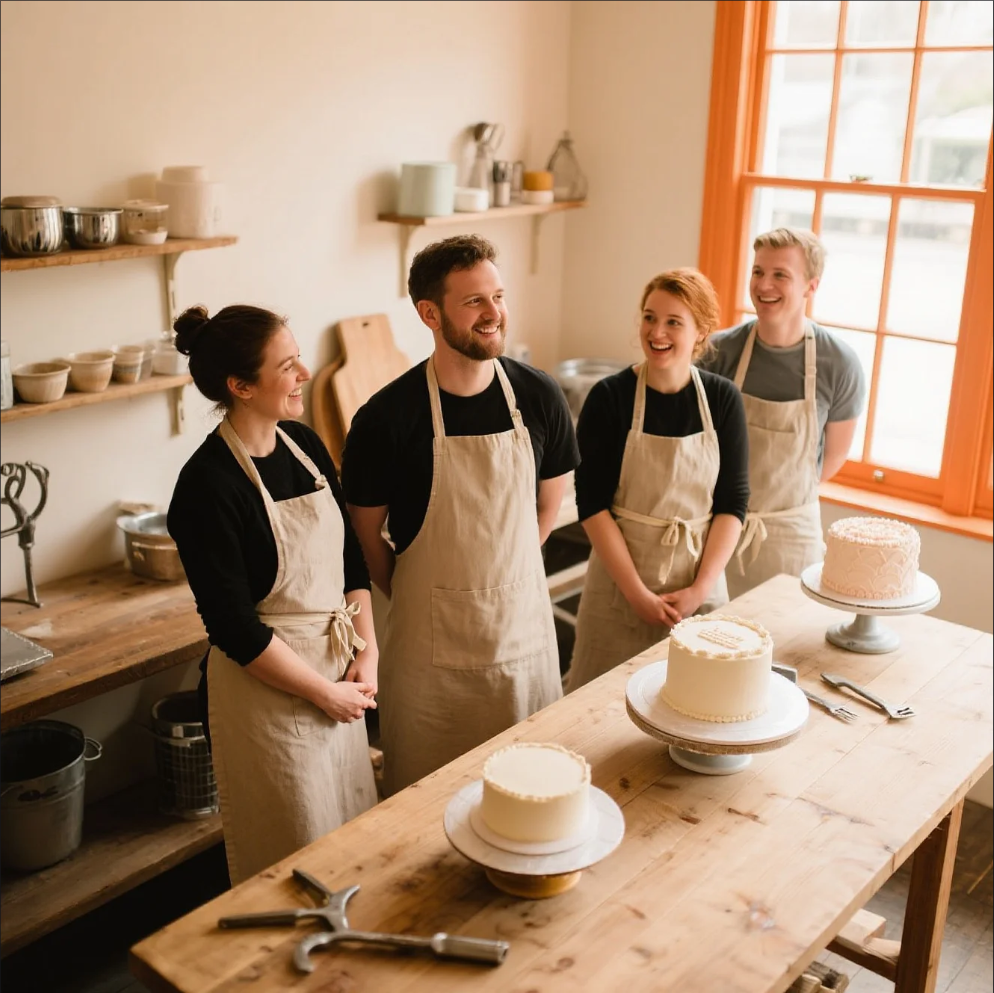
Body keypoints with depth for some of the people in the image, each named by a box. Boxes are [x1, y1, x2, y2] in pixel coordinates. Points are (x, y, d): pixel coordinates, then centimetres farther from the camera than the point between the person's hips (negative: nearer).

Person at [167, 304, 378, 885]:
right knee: (298, 857, 11)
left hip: (339, 671, 7)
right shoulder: (209, 484, -21)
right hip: (270, 683, -7)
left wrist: (367, 653, -2)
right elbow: (234, 629, -20)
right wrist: (325, 694, -13)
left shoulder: (304, 445, 1)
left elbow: (352, 557, 8)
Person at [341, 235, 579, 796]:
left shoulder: (539, 397, -4)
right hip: (431, 644, -3)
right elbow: (365, 534, -2)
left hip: (524, 626, 3)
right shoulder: (387, 417, -15)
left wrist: (499, 575, 9)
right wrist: (415, 595, 5)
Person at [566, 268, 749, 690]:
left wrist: (701, 588, -10)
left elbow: (733, 502, -1)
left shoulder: (722, 399, -2)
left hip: (700, 581, 2)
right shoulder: (609, 397, -8)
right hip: (621, 576, -2)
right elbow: (592, 503, -10)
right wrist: (637, 592, -13)